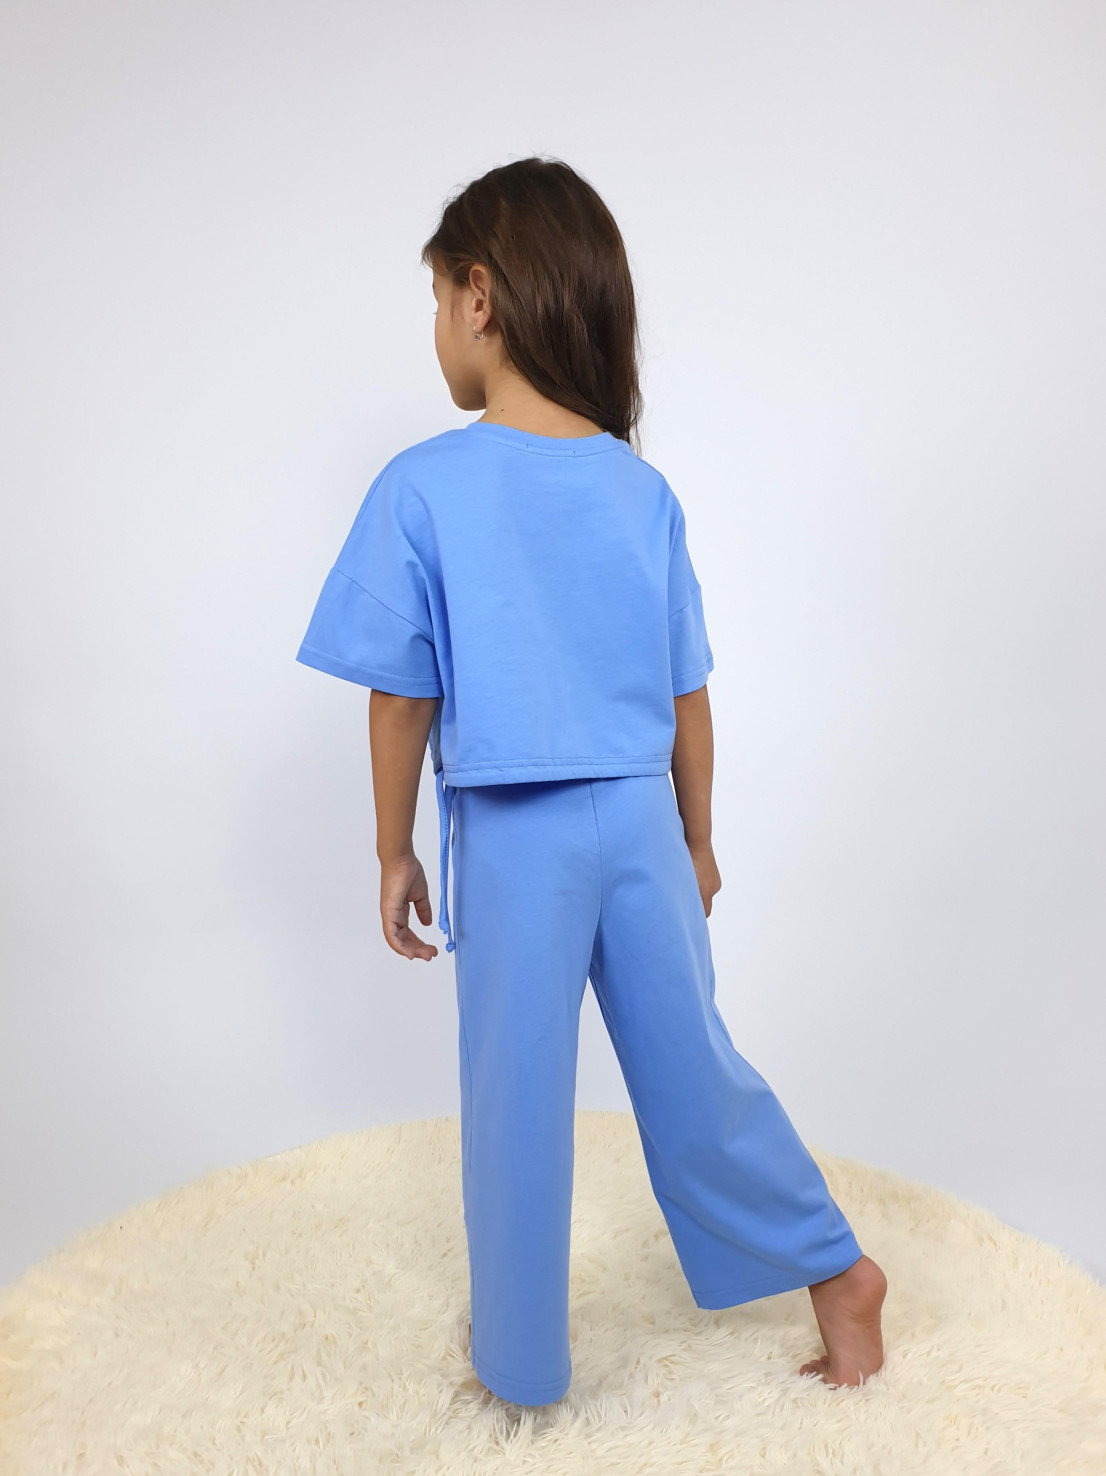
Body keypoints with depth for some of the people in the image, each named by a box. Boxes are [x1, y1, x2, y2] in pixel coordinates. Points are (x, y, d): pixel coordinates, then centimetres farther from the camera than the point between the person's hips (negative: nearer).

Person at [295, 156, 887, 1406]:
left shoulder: (421, 489, -12)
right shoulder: (644, 490, -1)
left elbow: (401, 699, -8)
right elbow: (688, 696, 3)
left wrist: (396, 852, 5)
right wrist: (695, 841, 15)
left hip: (509, 835, -3)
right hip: (639, 820, 4)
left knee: (515, 1096, 13)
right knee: (692, 1066, 19)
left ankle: (519, 1358, 33)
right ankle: (834, 1270, 33)